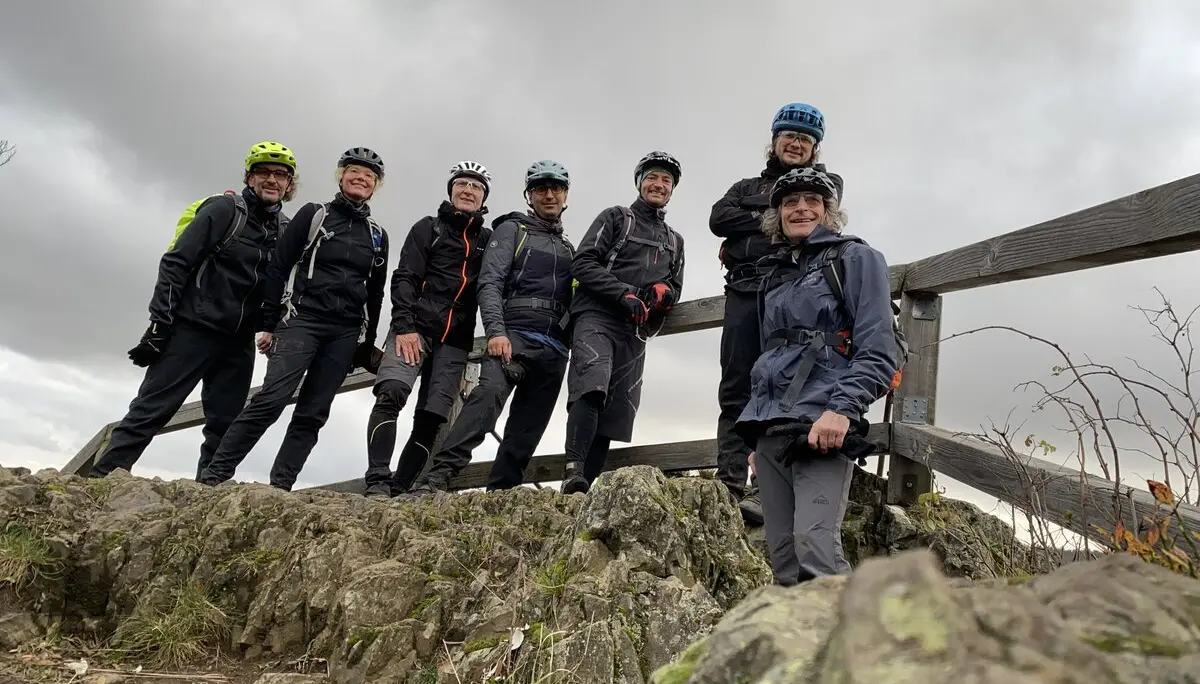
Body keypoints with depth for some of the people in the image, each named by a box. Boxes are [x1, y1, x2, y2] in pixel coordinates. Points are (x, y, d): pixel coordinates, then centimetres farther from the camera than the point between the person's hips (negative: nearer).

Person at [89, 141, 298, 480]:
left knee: (225, 425, 4)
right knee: (151, 410, -6)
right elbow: (176, 263, -8)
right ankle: (100, 478, -1)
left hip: (239, 342, 5)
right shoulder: (225, 209, -4)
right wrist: (161, 321, -14)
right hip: (193, 329, -5)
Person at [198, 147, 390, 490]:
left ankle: (280, 486, 5)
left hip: (346, 333, 4)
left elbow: (375, 295, 17)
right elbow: (278, 269, 2)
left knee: (312, 413, 1)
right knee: (271, 399, -16)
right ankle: (213, 475, -9)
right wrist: (268, 325, -4)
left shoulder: (377, 235, 16)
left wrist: (366, 346, 12)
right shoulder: (313, 214, 7)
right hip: (302, 320, -3)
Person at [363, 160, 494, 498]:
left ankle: (398, 489, -1)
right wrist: (404, 326, -12)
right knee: (391, 393, -23)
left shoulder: (488, 240, 17)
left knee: (431, 417, -5)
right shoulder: (429, 228, 10)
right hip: (415, 327, -2)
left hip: (455, 340, 3)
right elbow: (404, 278, 1)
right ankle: (377, 483, -23)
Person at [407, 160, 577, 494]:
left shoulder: (569, 248, 27)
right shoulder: (512, 229, 10)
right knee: (490, 392, -30)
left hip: (554, 347, 6)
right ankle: (437, 476, -37)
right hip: (515, 333, -6)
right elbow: (490, 282, -4)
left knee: (526, 431, -1)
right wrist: (496, 332, -18)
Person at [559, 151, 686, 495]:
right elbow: (583, 263, -1)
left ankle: (585, 490, -3)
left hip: (635, 332, 5)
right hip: (597, 316, -5)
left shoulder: (674, 241, 26)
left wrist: (662, 292, -3)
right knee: (592, 388, -28)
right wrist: (625, 294, -14)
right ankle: (573, 471, -37)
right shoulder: (615, 217, 11)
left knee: (616, 413, -3)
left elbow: (675, 288, 23)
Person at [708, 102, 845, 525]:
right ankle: (728, 483, -5)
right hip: (744, 290, 3)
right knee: (735, 389, -4)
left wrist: (750, 224, 2)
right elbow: (719, 218, 7)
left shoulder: (826, 182, 21)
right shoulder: (747, 187, 27)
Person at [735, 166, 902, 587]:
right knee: (781, 555, 3)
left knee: (815, 545, -20)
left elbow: (877, 351, -6)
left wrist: (842, 409, -21)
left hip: (823, 424, -6)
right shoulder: (776, 273, 23)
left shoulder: (855, 259, 5)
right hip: (769, 425, 6)